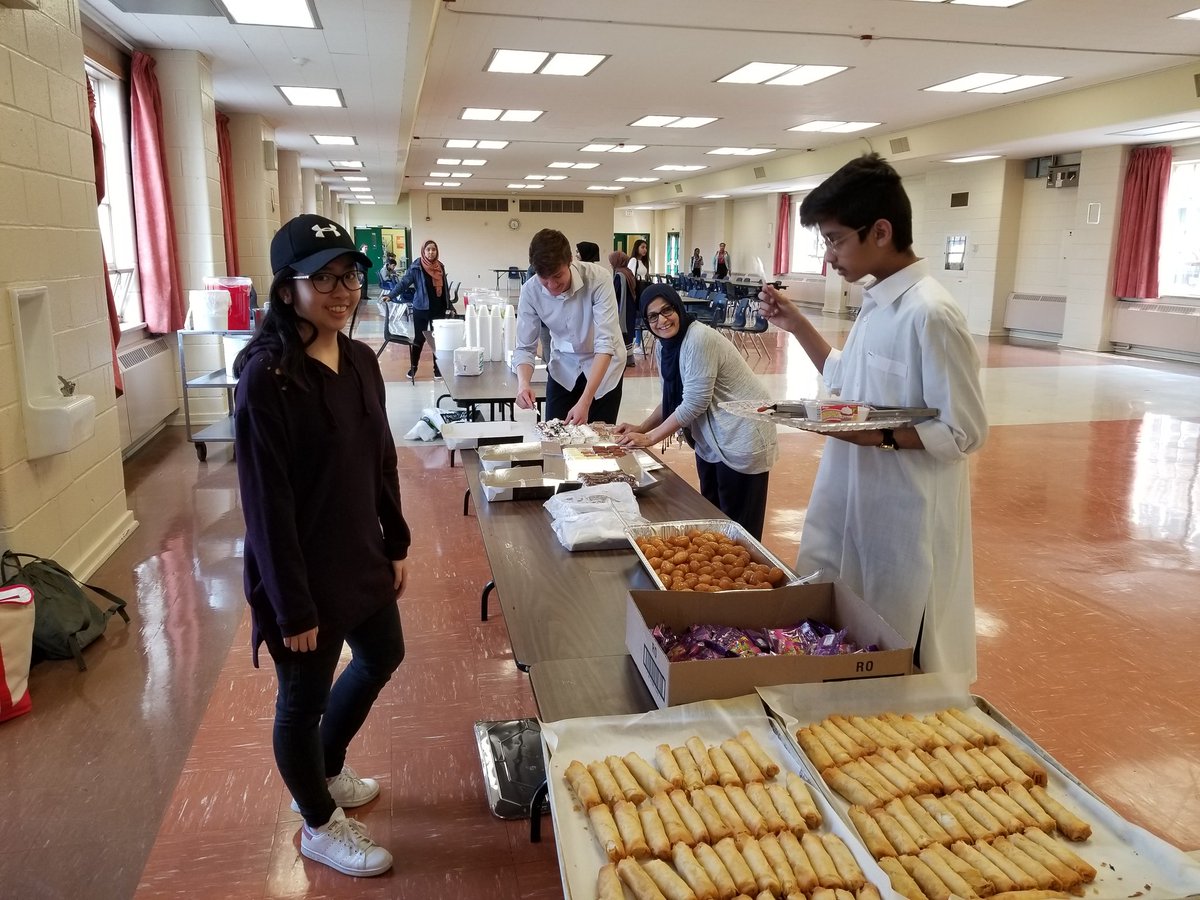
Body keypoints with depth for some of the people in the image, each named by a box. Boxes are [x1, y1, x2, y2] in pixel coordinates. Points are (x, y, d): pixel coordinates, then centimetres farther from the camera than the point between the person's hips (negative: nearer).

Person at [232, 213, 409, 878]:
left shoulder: (360, 361, 0)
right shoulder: (267, 378, -23)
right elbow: (267, 503, -22)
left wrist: (395, 544, 12)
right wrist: (293, 606, -18)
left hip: (361, 556, 8)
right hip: (302, 573, -8)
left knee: (382, 656, 26)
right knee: (303, 700, 13)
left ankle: (326, 772, 51)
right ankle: (319, 827, 38)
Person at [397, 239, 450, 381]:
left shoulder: (440, 267, 5)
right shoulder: (416, 267, -9)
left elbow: (445, 288, 11)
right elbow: (404, 283, -13)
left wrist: (447, 305, 12)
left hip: (438, 310, 4)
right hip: (421, 309, -3)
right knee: (419, 339, 5)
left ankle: (438, 368, 17)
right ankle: (413, 368, 18)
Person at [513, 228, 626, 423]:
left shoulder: (598, 278, -28)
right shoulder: (530, 291, -19)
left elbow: (605, 343, -32)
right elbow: (524, 347, -13)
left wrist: (585, 401, -41)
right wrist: (523, 384, -35)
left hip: (603, 365, -2)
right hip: (563, 366, 2)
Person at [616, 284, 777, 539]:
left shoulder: (699, 339, -23)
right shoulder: (666, 346, 4)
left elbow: (694, 403, -25)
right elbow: (673, 398, 12)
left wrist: (650, 438, -19)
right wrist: (641, 428, 0)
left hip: (741, 437, -9)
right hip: (710, 439, 9)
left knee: (737, 528, 0)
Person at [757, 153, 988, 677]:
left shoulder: (930, 314, -20)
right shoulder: (876, 303, 7)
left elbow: (965, 433, -17)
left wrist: (880, 436, -27)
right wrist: (797, 326, 12)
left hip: (903, 521, -9)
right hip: (854, 507, 9)